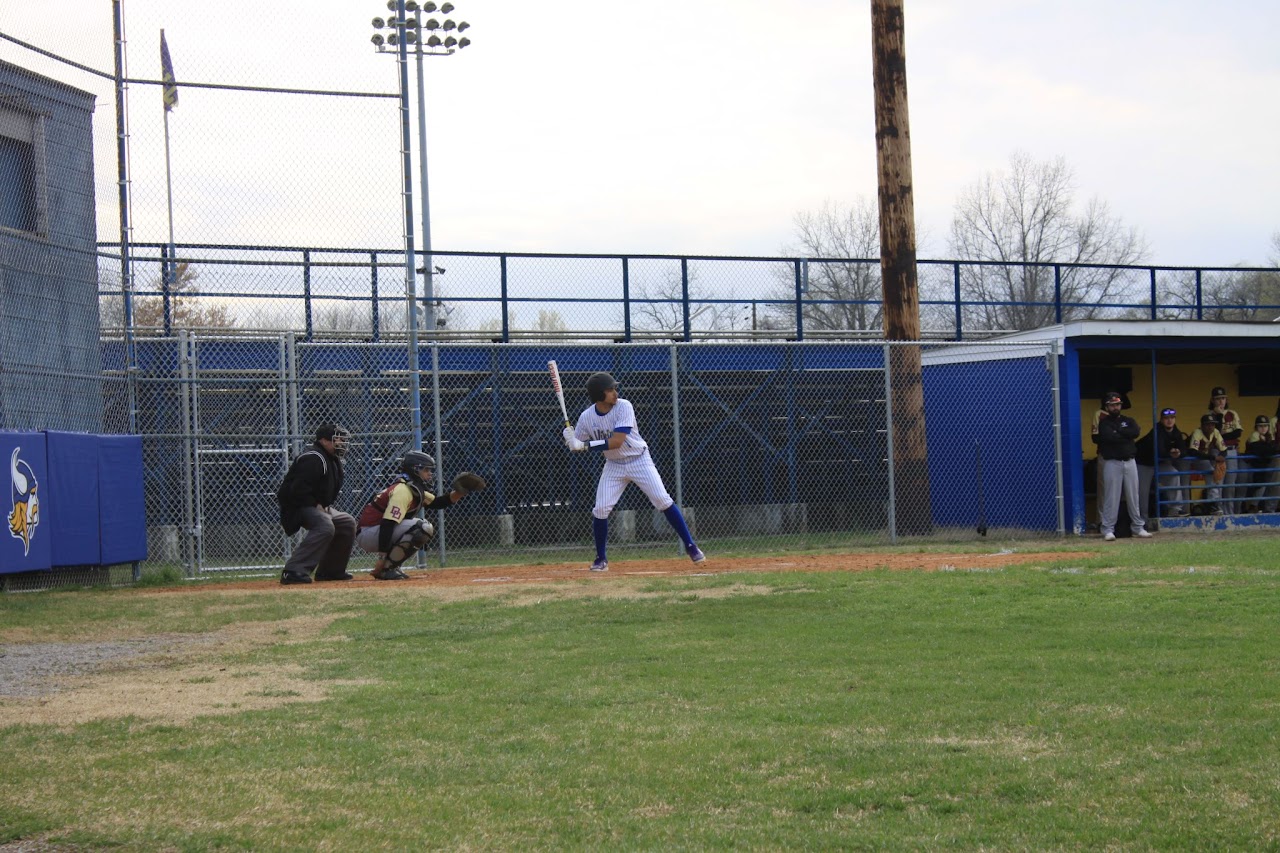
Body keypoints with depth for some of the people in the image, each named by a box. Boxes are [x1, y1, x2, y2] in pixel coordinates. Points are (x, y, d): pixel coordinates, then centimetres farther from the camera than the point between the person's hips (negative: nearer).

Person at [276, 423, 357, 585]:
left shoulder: (334, 460, 13)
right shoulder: (313, 459, -21)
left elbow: (331, 491, 24)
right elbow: (298, 489, -30)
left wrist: (325, 506, 7)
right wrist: (316, 505, -23)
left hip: (317, 506, 11)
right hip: (296, 505, -11)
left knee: (347, 523, 12)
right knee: (325, 526, -33)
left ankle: (331, 571, 17)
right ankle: (293, 571, -39)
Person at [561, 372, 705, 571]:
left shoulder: (624, 407, -22)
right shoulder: (586, 417, -11)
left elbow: (616, 442, -30)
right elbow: (575, 445, -2)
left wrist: (585, 445, -34)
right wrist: (570, 439, -26)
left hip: (639, 460, -3)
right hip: (614, 465, 3)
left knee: (663, 501, -10)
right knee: (600, 509, -8)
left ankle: (690, 547, -1)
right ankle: (601, 559, 9)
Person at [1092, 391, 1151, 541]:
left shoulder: (1128, 421, 12)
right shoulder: (1103, 423, 1)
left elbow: (1135, 432, -8)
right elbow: (1109, 437, -17)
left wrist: (1118, 431, -7)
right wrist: (1127, 436, -6)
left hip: (1130, 462, 4)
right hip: (1112, 463, -4)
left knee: (1133, 496, 7)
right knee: (1111, 497, -6)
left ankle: (1138, 527, 12)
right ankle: (1108, 530, -4)